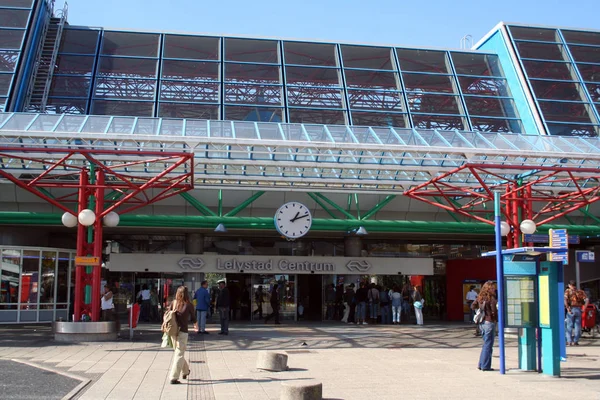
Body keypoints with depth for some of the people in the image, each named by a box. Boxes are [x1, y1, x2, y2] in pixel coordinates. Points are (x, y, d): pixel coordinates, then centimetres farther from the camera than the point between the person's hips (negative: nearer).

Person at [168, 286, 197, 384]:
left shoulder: (173, 303, 0)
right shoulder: (189, 305, -8)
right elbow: (194, 320, 2)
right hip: (182, 332, -5)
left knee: (178, 352, 21)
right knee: (179, 355, 2)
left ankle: (185, 371, 39)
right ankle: (174, 378, 0)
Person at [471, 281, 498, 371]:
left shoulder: (480, 297, 5)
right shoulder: (492, 298, -15)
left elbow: (473, 306, 12)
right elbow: (494, 311, -18)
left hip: (482, 323, 7)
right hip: (490, 322, -7)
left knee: (486, 344, 19)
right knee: (488, 345, 1)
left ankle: (481, 364, 21)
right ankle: (485, 366, 5)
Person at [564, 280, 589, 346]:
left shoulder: (568, 291, 2)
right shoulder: (580, 291, 11)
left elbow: (565, 299, -14)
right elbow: (587, 300, 0)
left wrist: (567, 308, -11)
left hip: (571, 310, -2)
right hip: (578, 310, 2)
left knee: (569, 326, 4)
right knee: (577, 326, 8)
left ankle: (569, 341, 1)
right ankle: (575, 341, 7)